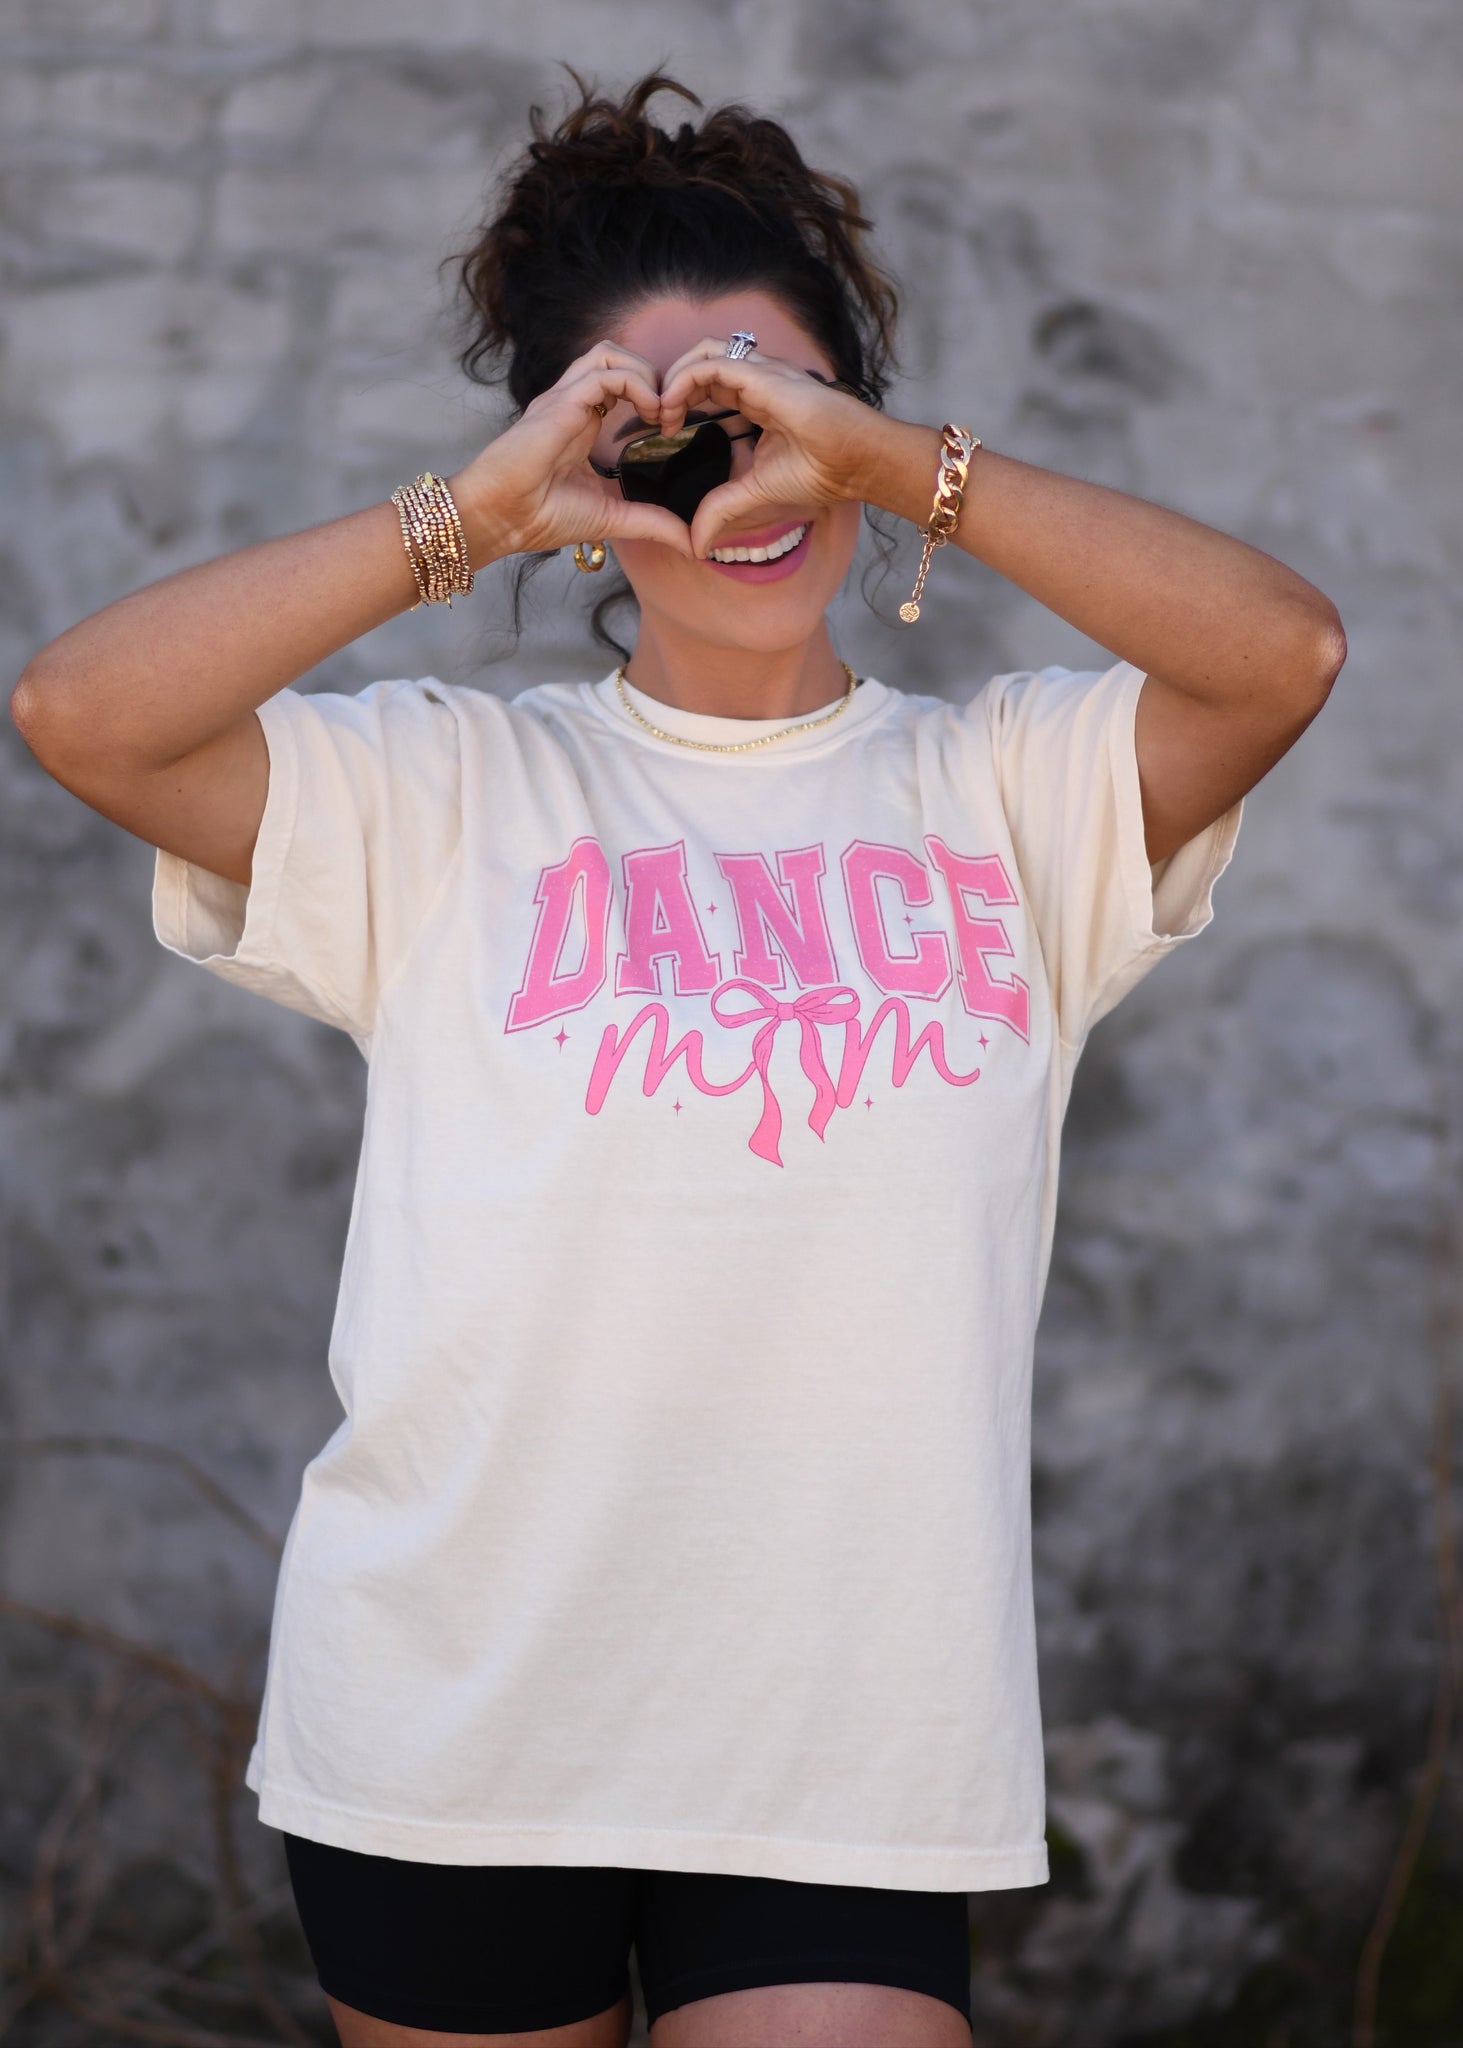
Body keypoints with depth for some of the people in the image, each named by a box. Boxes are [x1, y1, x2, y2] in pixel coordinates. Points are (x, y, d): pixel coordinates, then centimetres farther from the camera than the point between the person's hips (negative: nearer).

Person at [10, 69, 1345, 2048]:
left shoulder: (1004, 788, 6)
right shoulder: (448, 790, 5)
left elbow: (1285, 652, -10)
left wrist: (897, 464, -14)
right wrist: (474, 514, -11)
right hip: (449, 1713, 1)